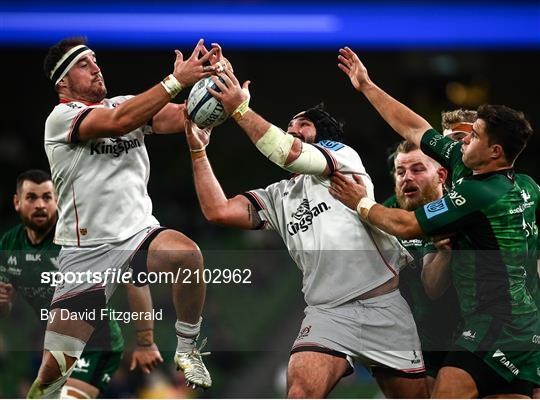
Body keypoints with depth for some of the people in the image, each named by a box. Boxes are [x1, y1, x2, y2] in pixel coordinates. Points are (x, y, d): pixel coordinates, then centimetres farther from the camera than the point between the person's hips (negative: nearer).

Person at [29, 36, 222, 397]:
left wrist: (205, 79, -25)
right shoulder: (61, 117, -7)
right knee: (53, 369, -9)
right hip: (86, 250, -3)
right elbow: (118, 121, -25)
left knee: (187, 254, -32)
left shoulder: (128, 104, 10)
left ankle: (188, 350, -10)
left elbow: (181, 117, -5)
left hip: (140, 233, 3)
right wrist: (176, 80, -28)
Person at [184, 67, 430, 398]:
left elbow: (291, 154, -11)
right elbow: (218, 210, 9)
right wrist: (197, 150, 5)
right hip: (327, 312, 3)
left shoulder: (343, 155, 8)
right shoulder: (277, 197, 21)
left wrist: (240, 109, -11)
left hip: (385, 305, -3)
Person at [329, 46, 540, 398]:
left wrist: (361, 203, 7)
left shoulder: (479, 193, -17)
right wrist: (367, 87, 24)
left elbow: (405, 226, -9)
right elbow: (416, 129, 19)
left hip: (498, 325, -10)